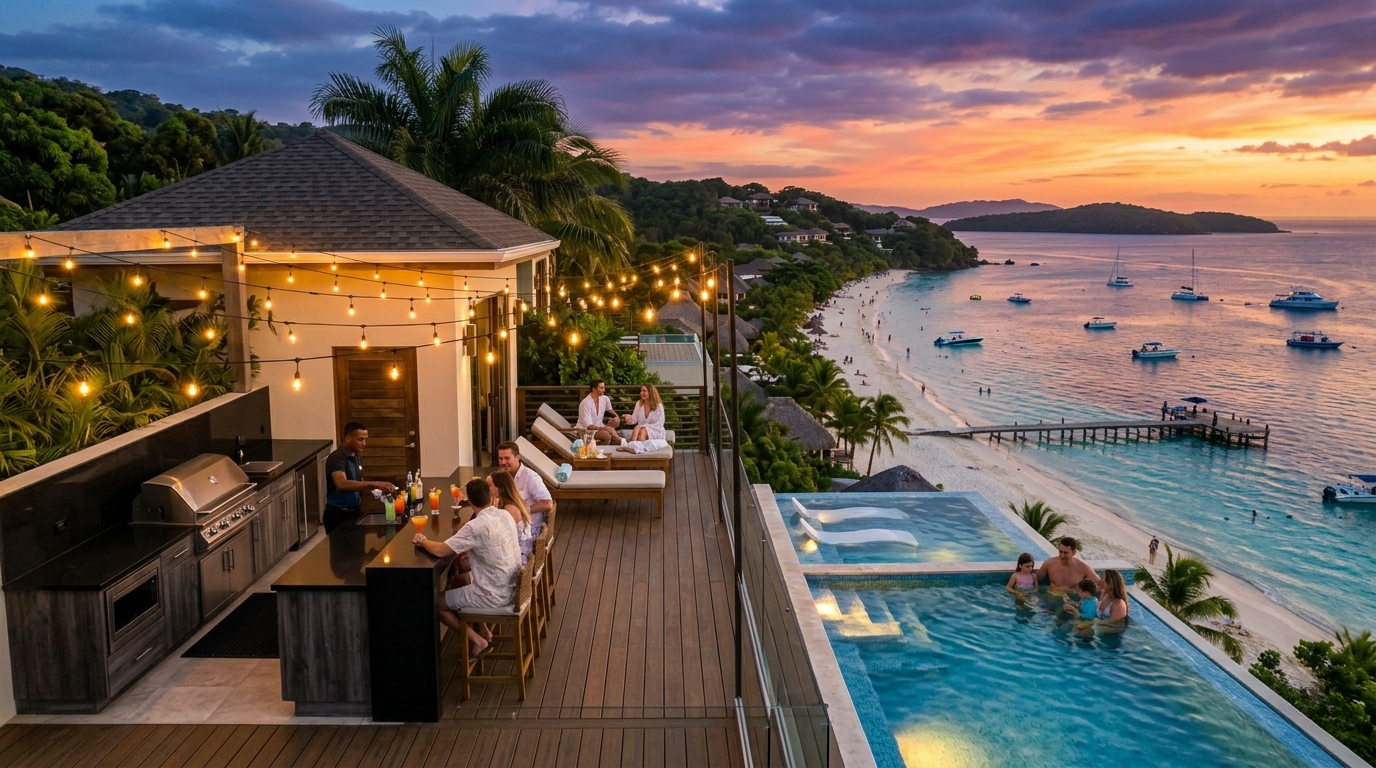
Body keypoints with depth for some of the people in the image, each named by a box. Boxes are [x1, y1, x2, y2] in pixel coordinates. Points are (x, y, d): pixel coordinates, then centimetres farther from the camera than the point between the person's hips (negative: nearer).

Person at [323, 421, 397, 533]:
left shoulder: (357, 456, 8)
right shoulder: (336, 458, -19)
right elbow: (342, 484, -36)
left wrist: (375, 488, -2)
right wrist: (375, 484, -41)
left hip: (354, 511, 8)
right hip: (337, 515, -8)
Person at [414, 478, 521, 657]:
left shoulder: (476, 526, -24)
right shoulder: (505, 515, -1)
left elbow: (440, 551, -22)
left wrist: (423, 541, -3)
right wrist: (466, 552, 6)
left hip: (494, 597, -8)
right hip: (512, 588, 8)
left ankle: (476, 641, 10)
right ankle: (483, 632, 25)